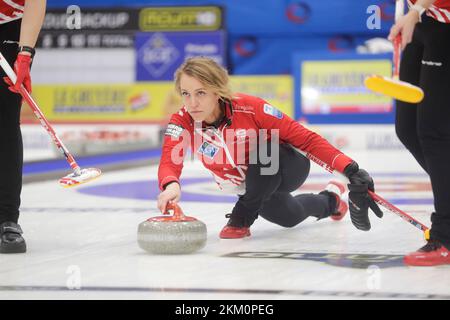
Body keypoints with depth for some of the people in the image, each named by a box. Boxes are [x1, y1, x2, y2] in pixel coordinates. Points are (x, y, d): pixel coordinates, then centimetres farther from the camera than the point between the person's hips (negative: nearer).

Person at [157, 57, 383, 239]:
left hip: (287, 168, -5)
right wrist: (171, 185, -66)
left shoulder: (250, 108, -34)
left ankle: (242, 218, -15)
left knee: (264, 151, -38)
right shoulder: (182, 122, -25)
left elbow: (305, 138, -31)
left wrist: (350, 169, -40)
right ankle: (329, 200, 58)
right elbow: (169, 164, -40)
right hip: (250, 186, 5)